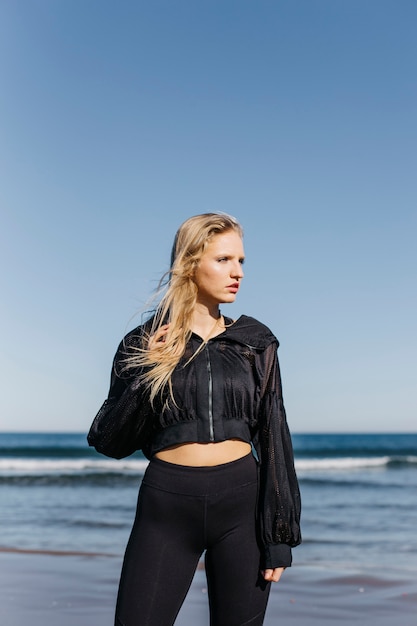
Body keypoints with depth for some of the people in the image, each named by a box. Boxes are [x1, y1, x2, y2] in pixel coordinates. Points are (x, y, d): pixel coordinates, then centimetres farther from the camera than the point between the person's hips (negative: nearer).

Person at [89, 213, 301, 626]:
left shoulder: (255, 343, 6)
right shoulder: (146, 343, 3)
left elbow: (273, 439, 5)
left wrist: (279, 534, 0)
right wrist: (147, 371, -11)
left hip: (241, 501, 1)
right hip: (166, 504, -1)